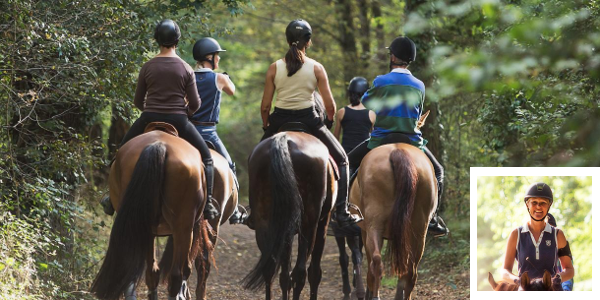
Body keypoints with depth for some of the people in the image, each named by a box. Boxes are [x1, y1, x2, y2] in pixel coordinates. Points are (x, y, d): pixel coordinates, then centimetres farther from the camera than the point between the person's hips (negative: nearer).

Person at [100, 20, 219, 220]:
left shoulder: (148, 67, -1)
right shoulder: (186, 69, -4)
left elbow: (138, 102, 6)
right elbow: (195, 104, -2)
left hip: (149, 120, 1)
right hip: (178, 122, -1)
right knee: (206, 157, 16)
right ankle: (207, 203, 4)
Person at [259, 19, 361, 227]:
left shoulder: (274, 68, -3)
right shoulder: (316, 68, -5)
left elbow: (265, 106, -1)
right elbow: (330, 105, -4)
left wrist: (266, 127, 16)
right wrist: (330, 120, 17)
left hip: (280, 121, 1)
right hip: (309, 120, -1)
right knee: (341, 160, 16)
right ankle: (342, 214, 6)